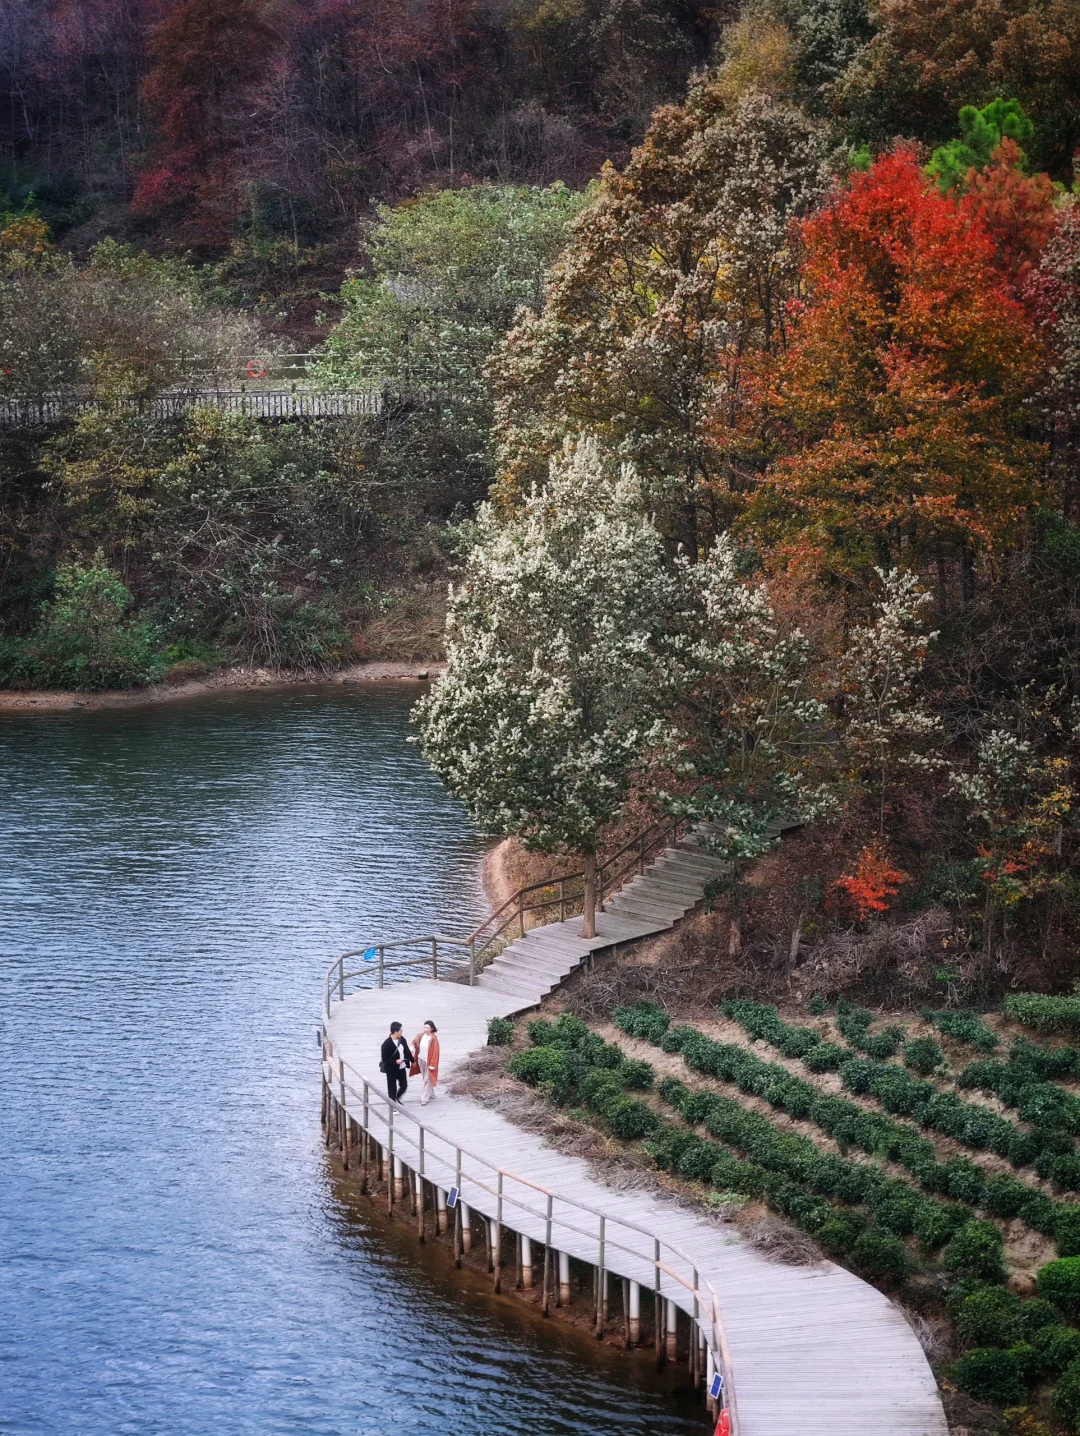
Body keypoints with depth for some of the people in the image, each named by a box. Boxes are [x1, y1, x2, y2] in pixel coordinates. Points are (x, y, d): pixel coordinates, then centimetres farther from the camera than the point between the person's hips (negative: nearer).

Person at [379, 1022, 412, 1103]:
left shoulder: (402, 1039, -4)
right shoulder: (386, 1044, -24)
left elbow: (407, 1051, 11)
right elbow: (384, 1059, -20)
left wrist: (412, 1061, 17)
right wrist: (395, 1061, -28)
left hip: (402, 1068, 6)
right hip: (392, 1070, -6)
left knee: (404, 1085, 15)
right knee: (392, 1088, 7)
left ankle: (397, 1098, 42)